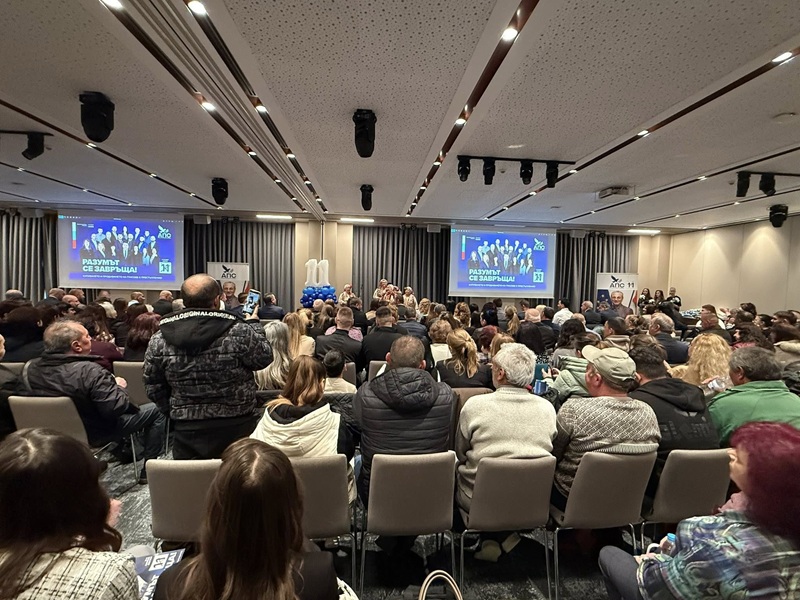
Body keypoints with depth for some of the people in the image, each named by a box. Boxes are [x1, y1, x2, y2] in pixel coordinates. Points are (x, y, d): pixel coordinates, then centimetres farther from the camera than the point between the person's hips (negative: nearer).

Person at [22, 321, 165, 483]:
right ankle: (148, 470, 11)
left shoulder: (31, 368, -10)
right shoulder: (90, 371, -32)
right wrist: (120, 387, -11)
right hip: (93, 434, -7)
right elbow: (116, 407, -31)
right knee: (155, 410, 5)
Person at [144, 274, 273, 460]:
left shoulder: (159, 340, -7)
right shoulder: (239, 332, -19)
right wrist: (254, 324, 10)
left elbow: (153, 389, 2)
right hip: (236, 429, -2)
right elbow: (265, 359, -3)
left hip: (188, 432, 2)